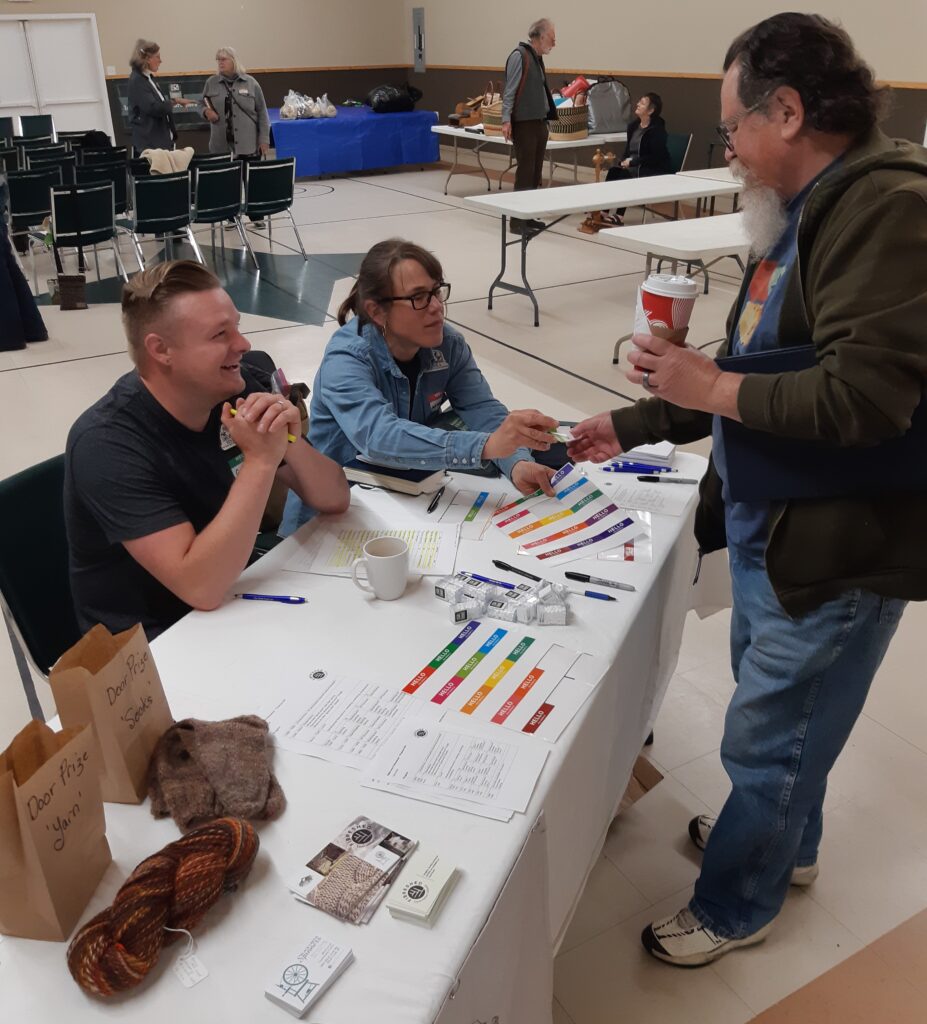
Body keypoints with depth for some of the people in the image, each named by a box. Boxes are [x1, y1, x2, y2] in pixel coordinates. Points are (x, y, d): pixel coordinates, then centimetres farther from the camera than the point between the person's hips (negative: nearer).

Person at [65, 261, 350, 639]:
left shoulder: (237, 387, -7)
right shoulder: (108, 443, -23)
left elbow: (334, 499, -4)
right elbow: (201, 587, -31)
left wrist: (291, 443, -23)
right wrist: (260, 461, -32)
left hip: (236, 598, 6)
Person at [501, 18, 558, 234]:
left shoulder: (537, 58, 16)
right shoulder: (520, 55, -10)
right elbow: (510, 90, -16)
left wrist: (549, 116, 25)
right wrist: (506, 120, -22)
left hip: (539, 123, 9)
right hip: (524, 124, -9)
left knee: (535, 172, 9)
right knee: (525, 172, -8)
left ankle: (528, 216, 16)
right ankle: (517, 220, -3)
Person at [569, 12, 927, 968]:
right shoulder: (807, 211, 11)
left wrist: (708, 387, -19)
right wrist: (629, 425, 15)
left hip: (836, 550, -9)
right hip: (769, 529, 9)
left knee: (767, 739, 8)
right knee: (778, 713, 26)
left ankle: (733, 905, 32)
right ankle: (786, 841, 51)